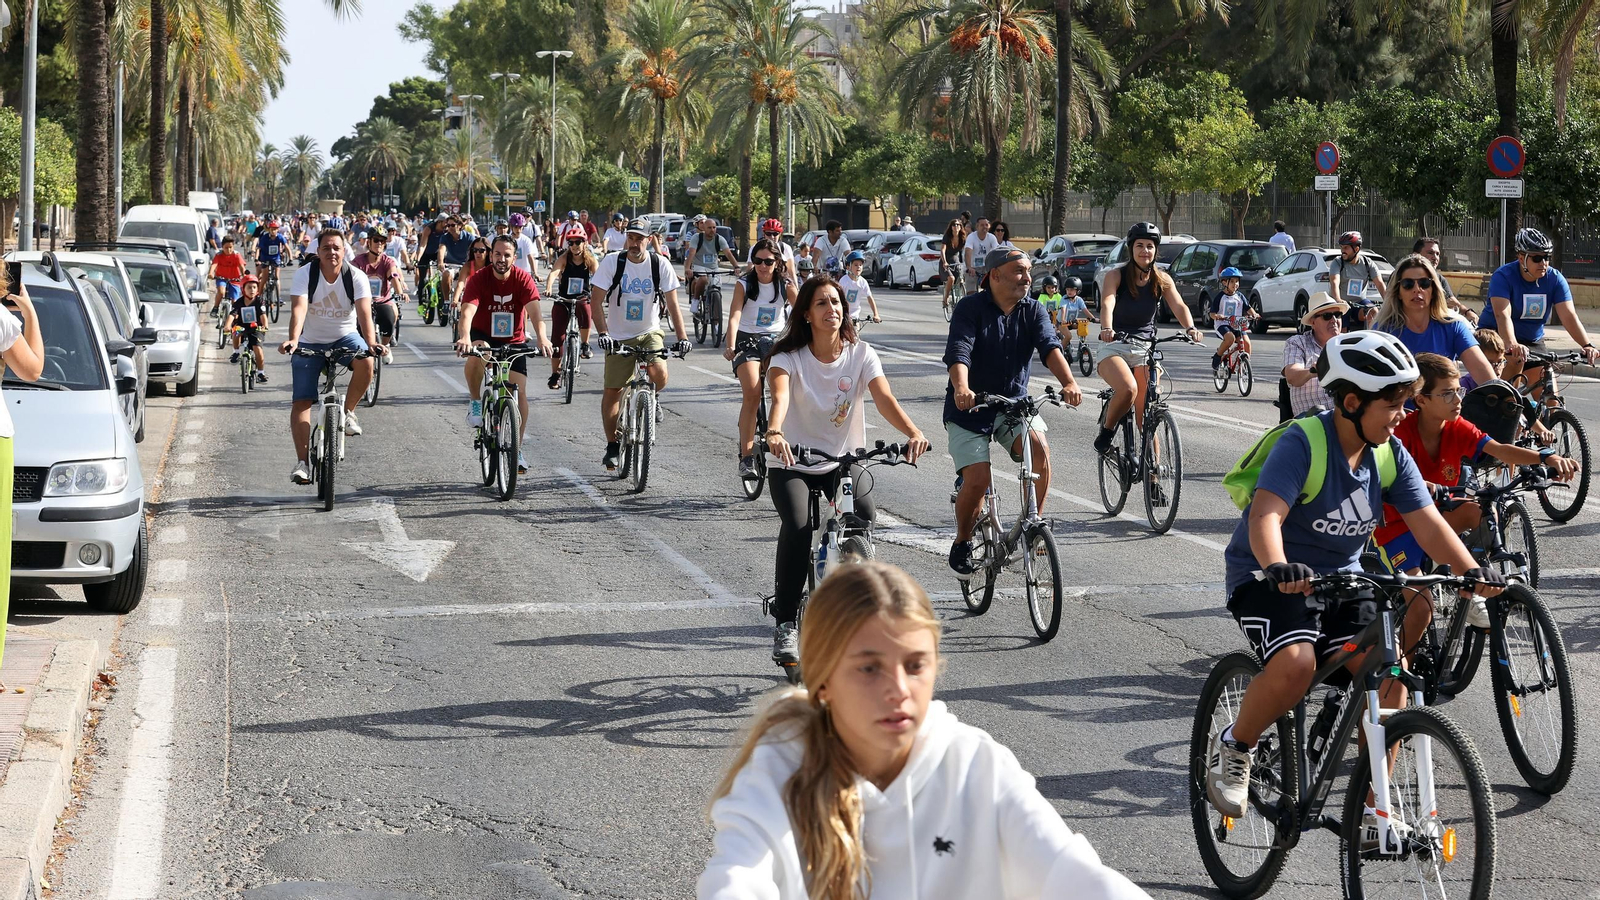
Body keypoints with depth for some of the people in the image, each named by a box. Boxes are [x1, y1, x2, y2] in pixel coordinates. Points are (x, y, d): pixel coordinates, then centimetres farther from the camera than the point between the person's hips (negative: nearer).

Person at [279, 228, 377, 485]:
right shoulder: (305, 274, -16)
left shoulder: (355, 278, -14)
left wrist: (371, 344, -43)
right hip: (310, 342, 0)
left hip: (345, 337, 0)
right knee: (302, 401, -8)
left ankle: (348, 411, -8)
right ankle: (302, 461, -5)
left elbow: (364, 314, -25)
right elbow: (299, 309, -30)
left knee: (365, 362, -32)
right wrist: (293, 340, -47)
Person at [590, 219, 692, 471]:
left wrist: (682, 336, -17)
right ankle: (612, 445, 16)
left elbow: (672, 304, -6)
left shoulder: (660, 265, -8)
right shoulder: (612, 262, -10)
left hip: (650, 333, 0)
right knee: (612, 391, -1)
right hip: (619, 336, 0)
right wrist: (603, 333, -26)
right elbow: (596, 301, -13)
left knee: (659, 374, -26)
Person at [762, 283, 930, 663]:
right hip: (792, 464, -2)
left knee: (863, 517, -28)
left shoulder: (861, 354, -5)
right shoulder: (789, 356, -10)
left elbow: (884, 398, -20)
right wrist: (774, 432, -53)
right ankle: (785, 624, -16)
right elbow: (779, 395, -30)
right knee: (797, 526, -28)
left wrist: (913, 432, -40)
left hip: (844, 462, 2)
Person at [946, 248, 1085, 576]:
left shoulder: (1033, 311, 1)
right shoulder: (970, 308, -11)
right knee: (977, 481, -14)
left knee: (1040, 449, -25)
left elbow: (1050, 347, -15)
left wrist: (1069, 382, -35)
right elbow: (958, 352, -25)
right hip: (971, 407, -3)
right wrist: (962, 389, -46)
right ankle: (962, 542, 14)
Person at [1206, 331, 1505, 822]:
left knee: (1389, 671, -14)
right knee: (1295, 665, -33)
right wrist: (1279, 568, -54)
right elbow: (1266, 516, -34)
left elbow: (1427, 522, -9)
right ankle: (1233, 748, -4)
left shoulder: (1390, 455, -2)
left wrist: (1471, 570, -27)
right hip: (1269, 579, -6)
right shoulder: (1302, 444, -21)